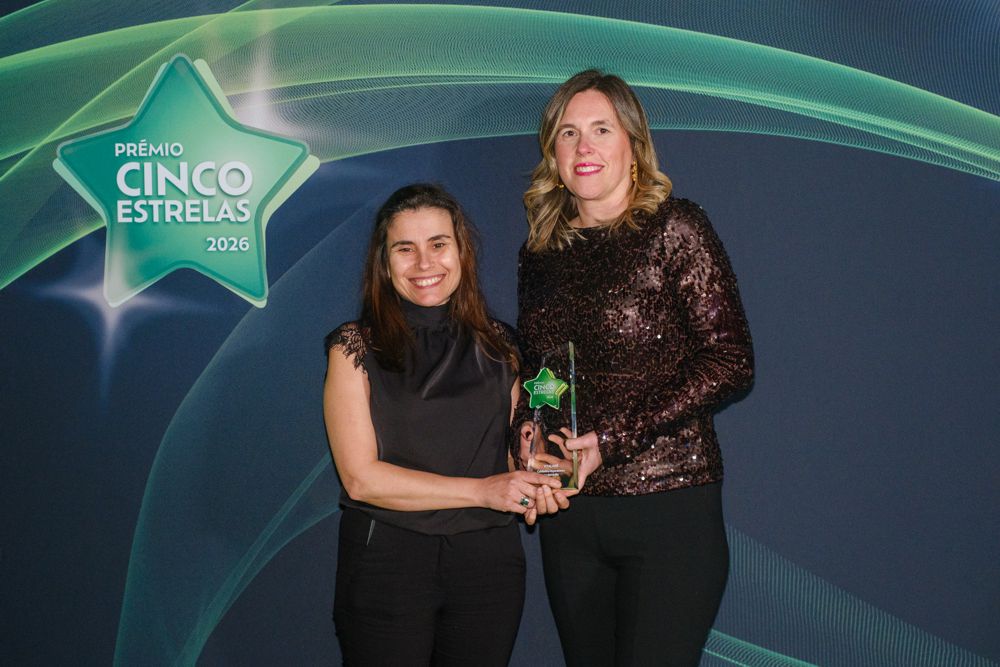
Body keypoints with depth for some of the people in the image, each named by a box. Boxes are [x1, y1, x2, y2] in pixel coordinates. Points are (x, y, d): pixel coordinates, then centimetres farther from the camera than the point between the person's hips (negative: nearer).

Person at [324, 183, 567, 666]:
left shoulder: (496, 345, 7)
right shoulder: (355, 349, -4)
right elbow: (361, 478, -11)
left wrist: (531, 488, -6)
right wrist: (482, 490, -17)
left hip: (488, 555, 3)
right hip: (386, 559, -3)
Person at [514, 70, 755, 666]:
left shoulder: (674, 228, -5)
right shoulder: (539, 253, 10)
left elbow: (730, 363, -10)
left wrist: (611, 441, -15)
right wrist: (525, 429, -2)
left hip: (667, 506, -5)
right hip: (568, 512, 5)